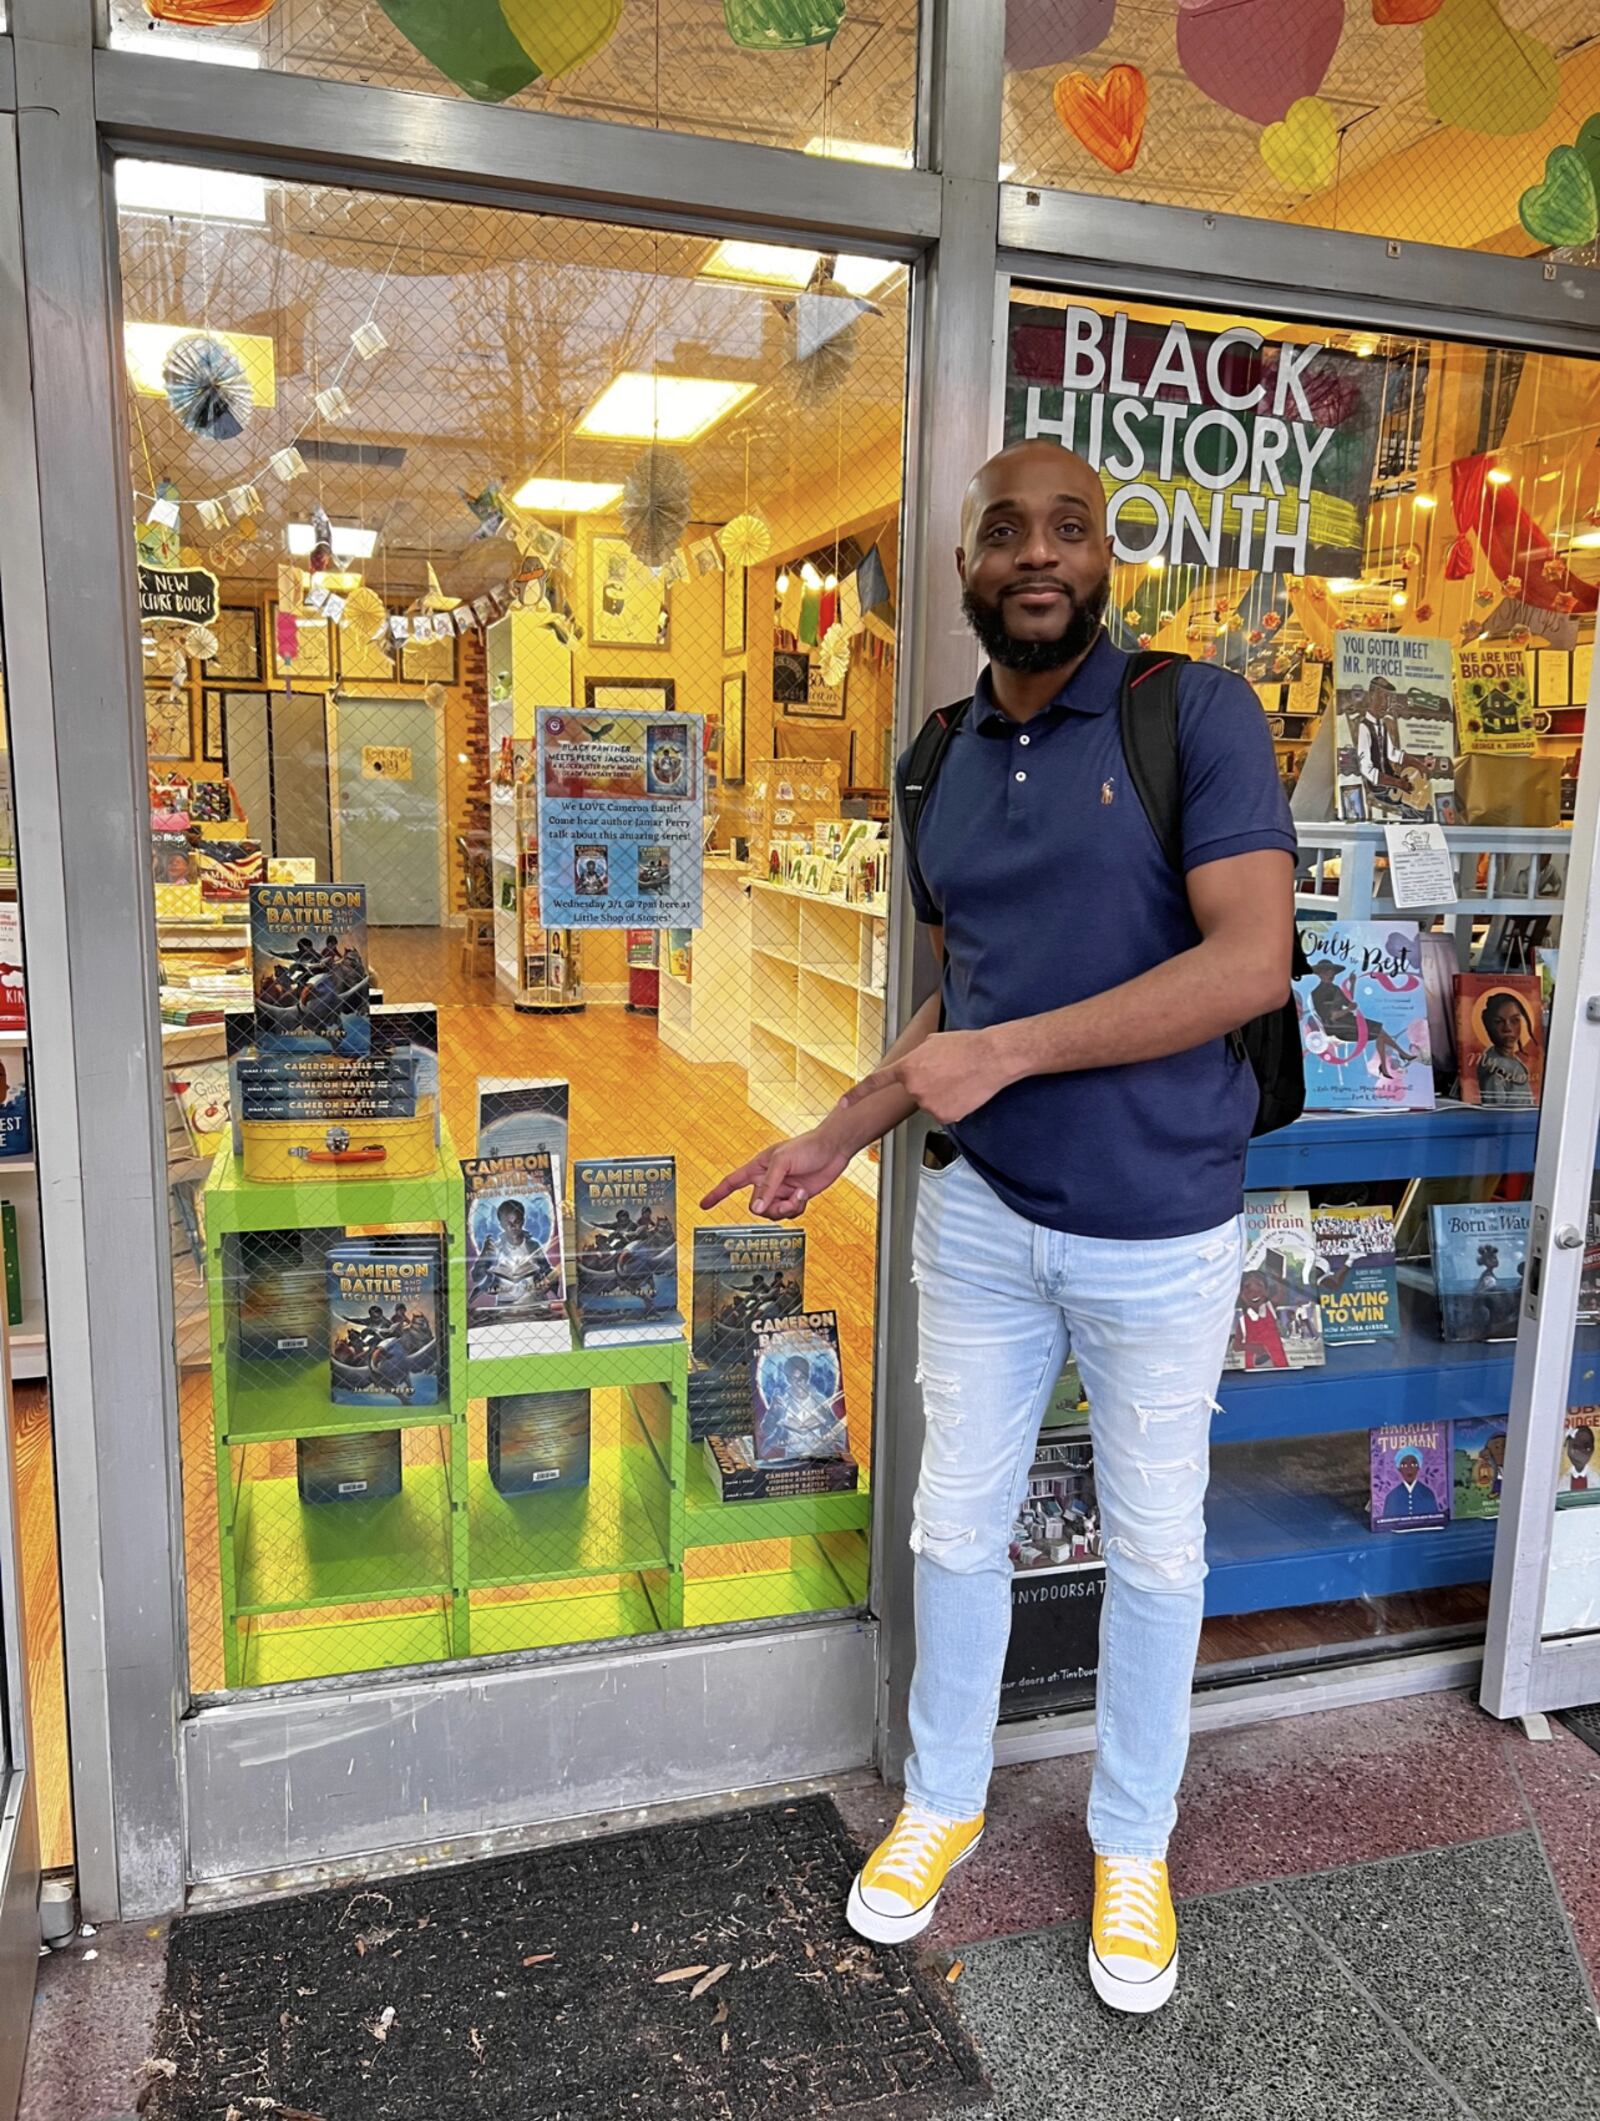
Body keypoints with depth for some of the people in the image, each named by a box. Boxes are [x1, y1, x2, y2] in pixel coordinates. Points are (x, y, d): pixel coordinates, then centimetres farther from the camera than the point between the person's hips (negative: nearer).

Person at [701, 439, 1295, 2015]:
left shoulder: (1197, 713, -11)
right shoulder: (944, 766, 6)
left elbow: (1251, 960, -22)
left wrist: (1008, 1050, -22)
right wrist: (839, 1135, 8)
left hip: (1160, 1232, -4)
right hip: (981, 1216, 5)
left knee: (1153, 1547, 14)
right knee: (957, 1527, 15)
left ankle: (1133, 1844, 38)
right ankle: (942, 1802, 40)